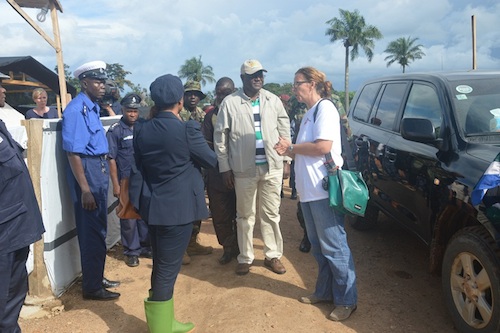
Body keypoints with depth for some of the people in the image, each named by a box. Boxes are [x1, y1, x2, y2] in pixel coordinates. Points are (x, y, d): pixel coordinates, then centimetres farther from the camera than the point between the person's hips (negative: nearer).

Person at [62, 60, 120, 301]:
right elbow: (73, 152, -20)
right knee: (91, 232, 1)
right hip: (86, 172, -9)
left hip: (99, 170, 10)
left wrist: (105, 174, 16)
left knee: (98, 230, 18)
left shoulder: (93, 107, 12)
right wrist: (85, 189, -22)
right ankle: (92, 287, 16)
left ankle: (97, 278, 33)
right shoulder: (76, 109, -16)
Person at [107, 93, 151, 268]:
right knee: (128, 218, 4)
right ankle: (131, 252, 18)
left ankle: (145, 247, 26)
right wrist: (116, 184, -10)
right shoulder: (115, 130, -5)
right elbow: (111, 159, -6)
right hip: (126, 181, -4)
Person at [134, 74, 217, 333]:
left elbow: (140, 165, 10)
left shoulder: (141, 130, 1)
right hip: (178, 208, -7)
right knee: (167, 269, 4)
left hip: (153, 207, 7)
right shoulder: (186, 129, -16)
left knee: (161, 266, 19)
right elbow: (211, 160, -5)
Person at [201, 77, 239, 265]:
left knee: (239, 214, 10)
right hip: (217, 174, 2)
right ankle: (228, 248, 24)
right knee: (220, 214, 7)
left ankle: (239, 247, 28)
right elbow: (206, 144, 3)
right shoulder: (211, 115, 5)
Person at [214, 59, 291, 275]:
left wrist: (286, 160, 5)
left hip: (272, 166, 2)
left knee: (271, 214, 12)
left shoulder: (273, 100, 5)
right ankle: (245, 258, 24)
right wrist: (225, 168, -4)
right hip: (244, 169, -2)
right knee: (245, 216, 10)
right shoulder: (230, 102, -4)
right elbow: (220, 136, -2)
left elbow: (284, 131, 9)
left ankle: (273, 255, 26)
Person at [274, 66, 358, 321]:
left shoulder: (325, 108, -10)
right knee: (319, 246, 17)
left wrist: (291, 147, -11)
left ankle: (346, 300, 14)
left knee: (334, 247, 1)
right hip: (308, 190, 9)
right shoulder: (308, 113, 17)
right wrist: (290, 151, -2)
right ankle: (325, 291, 31)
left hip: (325, 189, -9)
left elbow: (323, 146, -22)